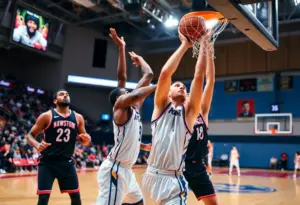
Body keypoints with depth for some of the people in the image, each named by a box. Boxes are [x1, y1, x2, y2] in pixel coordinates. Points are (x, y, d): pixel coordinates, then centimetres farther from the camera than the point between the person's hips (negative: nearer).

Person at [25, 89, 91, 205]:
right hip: (47, 162, -3)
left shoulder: (78, 118, 4)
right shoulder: (47, 116, -5)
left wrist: (87, 139, -11)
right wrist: (37, 145, -23)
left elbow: (84, 141, 13)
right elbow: (30, 135, -1)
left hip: (67, 162, 4)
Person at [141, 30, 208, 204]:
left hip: (173, 180, -1)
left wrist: (203, 44, -2)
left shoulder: (189, 111, 5)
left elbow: (199, 77, -4)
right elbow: (165, 73, -9)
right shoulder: (161, 106, 5)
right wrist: (185, 45, -4)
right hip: (151, 176, 1)